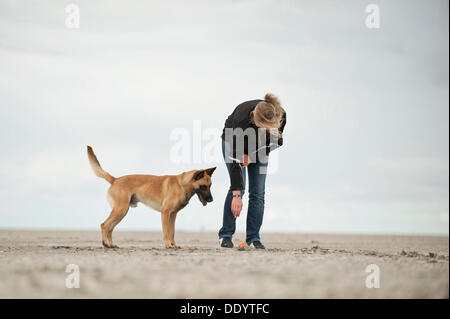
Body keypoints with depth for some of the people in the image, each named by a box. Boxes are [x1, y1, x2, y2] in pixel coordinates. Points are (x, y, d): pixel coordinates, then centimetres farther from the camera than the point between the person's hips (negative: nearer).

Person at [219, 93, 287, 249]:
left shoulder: (281, 116, -32)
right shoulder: (242, 120, -42)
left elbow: (276, 141, -11)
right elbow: (235, 159, -41)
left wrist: (252, 156, -20)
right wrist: (236, 195, -44)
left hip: (259, 148, 3)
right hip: (233, 141, -3)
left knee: (258, 192, -6)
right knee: (238, 186, -16)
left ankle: (253, 238, 0)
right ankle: (226, 235, -6)